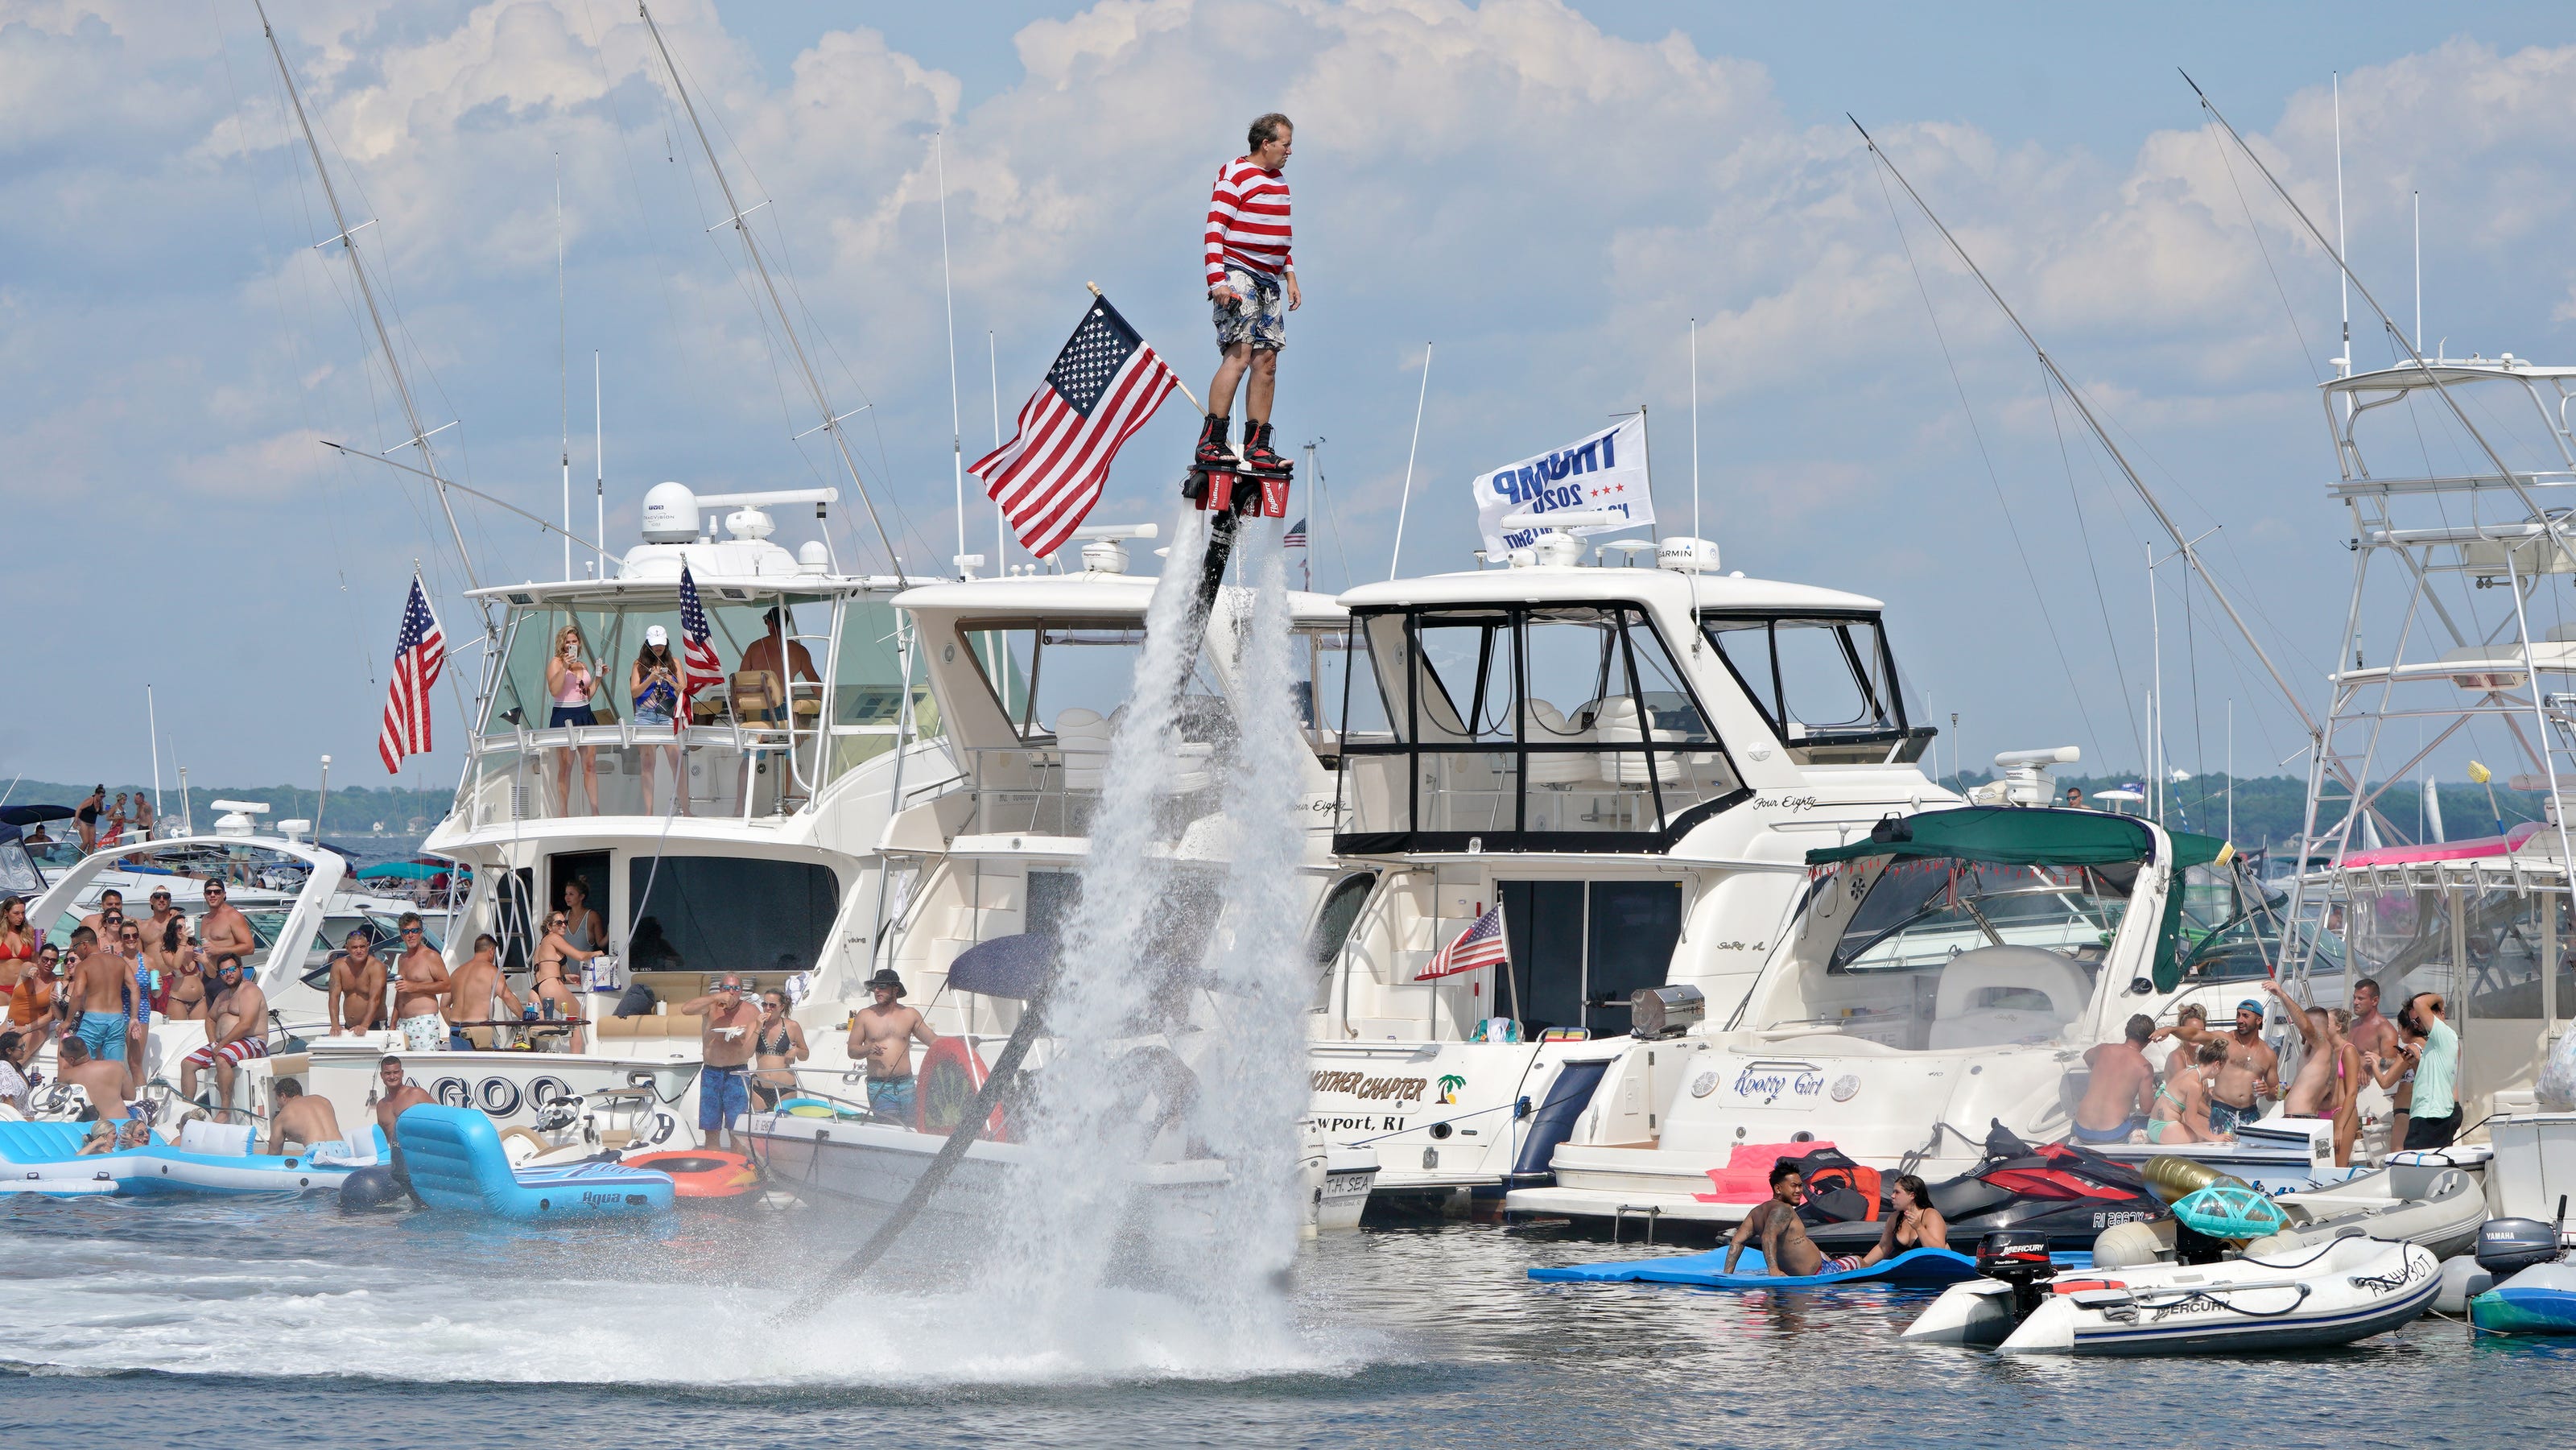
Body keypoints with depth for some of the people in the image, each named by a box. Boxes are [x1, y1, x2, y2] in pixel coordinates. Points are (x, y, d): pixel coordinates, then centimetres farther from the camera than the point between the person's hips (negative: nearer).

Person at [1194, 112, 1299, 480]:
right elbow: (1214, 231, -13)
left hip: (1268, 282, 9)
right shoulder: (1234, 176, -7)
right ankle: (1210, 443, -20)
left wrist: (1290, 277, 21)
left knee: (1266, 361, 3)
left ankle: (1257, 448, 4)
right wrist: (1217, 280, -21)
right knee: (1239, 354, -18)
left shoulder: (1278, 182, 21)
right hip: (1238, 276, -9)